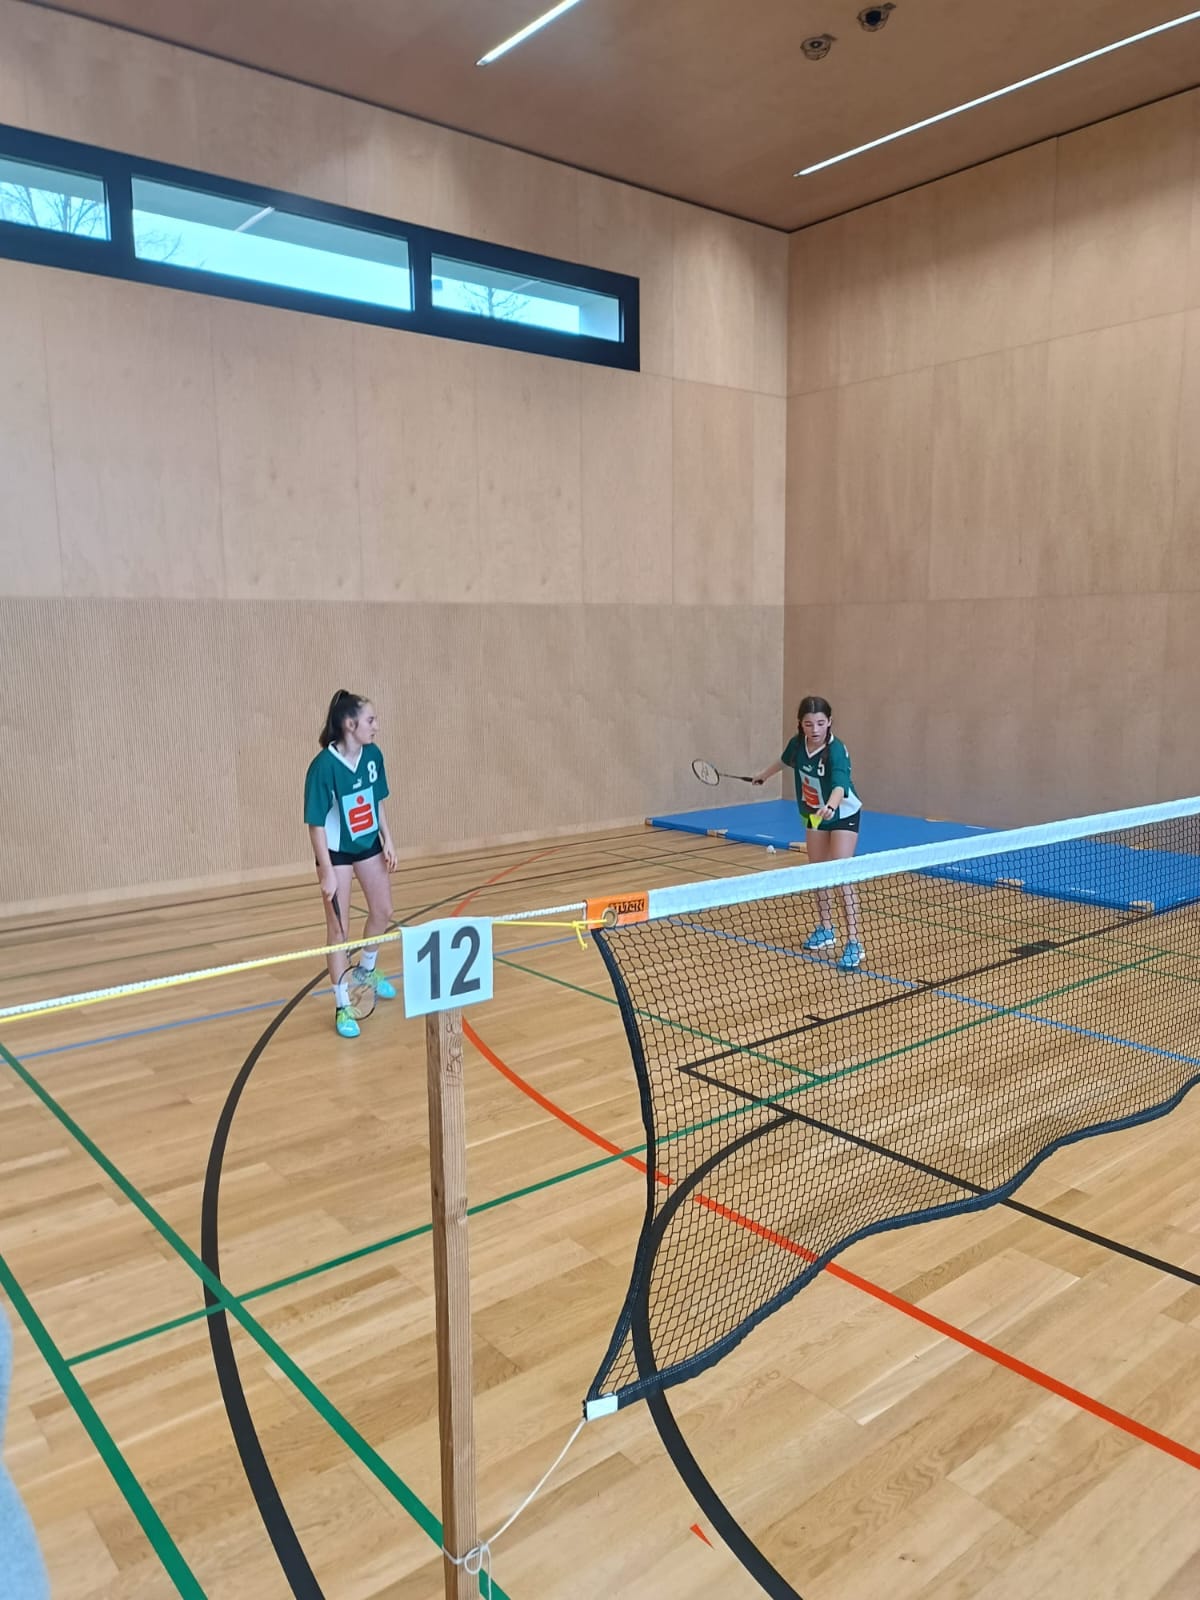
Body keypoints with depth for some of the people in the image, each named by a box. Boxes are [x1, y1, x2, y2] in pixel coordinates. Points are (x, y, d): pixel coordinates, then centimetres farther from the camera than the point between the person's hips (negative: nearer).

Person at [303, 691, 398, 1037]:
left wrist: (388, 840, 4)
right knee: (338, 928, -1)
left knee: (383, 912, 18)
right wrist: (327, 872, -24)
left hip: (369, 844, 6)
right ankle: (342, 1006, 8)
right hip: (337, 851, -6)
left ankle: (367, 969, 45)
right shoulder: (324, 766, -27)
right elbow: (316, 824, -23)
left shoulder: (373, 755, -10)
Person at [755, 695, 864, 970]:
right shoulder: (798, 743, -14)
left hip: (843, 815, -6)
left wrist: (830, 807, -70)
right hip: (815, 814, 6)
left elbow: (840, 786, -49)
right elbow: (786, 760, 11)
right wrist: (765, 775, 28)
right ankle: (826, 929, 30)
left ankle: (854, 942, -12)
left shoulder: (836, 751, -32)